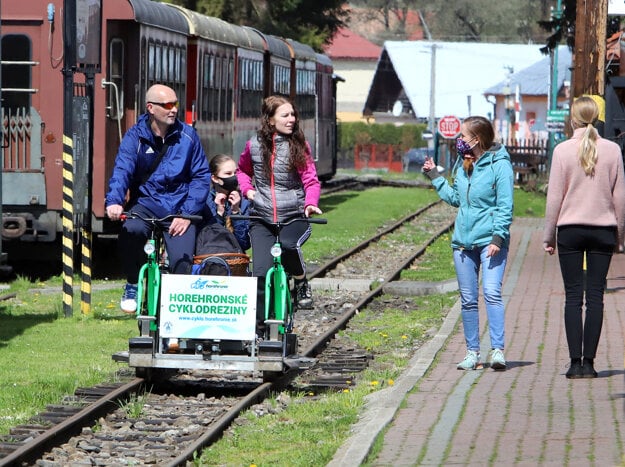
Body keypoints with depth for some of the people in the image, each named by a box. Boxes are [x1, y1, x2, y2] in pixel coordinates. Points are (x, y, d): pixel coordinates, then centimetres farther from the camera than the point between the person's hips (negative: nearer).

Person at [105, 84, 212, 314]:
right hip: (145, 202, 0)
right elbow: (122, 170, -16)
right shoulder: (135, 136, -2)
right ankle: (133, 285, -7)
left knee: (182, 263, -18)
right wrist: (114, 201, -36)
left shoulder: (187, 135, 1)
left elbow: (201, 176, 1)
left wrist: (188, 213, -10)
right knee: (131, 230, -33)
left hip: (178, 205, 0)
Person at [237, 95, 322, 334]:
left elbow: (311, 180, -5)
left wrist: (310, 204, -24)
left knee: (287, 245, -35)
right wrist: (247, 189, 6)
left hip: (294, 216, -1)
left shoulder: (299, 145, 1)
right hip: (262, 217, 1)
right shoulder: (254, 146, 5)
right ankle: (259, 326, 1)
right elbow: (242, 170, 25)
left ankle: (301, 283, -5)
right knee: (261, 272, -12)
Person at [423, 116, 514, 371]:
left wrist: (498, 238, -18)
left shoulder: (499, 165, -8)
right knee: (468, 299, 8)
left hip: (490, 241, -7)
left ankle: (497, 350, -20)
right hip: (463, 240, 7)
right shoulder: (463, 165, 13)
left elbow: (505, 206, -11)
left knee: (492, 292, -18)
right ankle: (472, 352, 15)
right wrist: (434, 176, 20)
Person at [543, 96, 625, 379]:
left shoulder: (563, 150, -5)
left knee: (573, 297, 2)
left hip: (570, 230, -1)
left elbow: (554, 197, -3)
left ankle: (575, 362, -3)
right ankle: (589, 362, 0)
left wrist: (549, 236, 5)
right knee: (595, 296, 4)